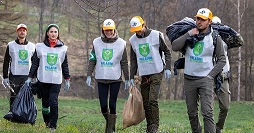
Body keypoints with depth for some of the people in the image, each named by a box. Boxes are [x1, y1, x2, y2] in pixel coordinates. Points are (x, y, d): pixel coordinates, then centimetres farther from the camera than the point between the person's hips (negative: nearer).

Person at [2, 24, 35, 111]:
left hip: (27, 76, 2)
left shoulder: (32, 46, 11)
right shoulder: (11, 45, 5)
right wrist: (5, 77, -1)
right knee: (14, 98, -3)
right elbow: (6, 62, 6)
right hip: (14, 76, -1)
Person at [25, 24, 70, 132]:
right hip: (43, 79, 1)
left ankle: (53, 126, -5)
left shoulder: (62, 48, 7)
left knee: (53, 102, -11)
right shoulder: (40, 47, 4)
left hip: (56, 80, -1)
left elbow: (65, 65, 13)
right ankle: (47, 122, 22)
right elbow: (35, 63, 7)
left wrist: (67, 80, 11)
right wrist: (30, 77, 3)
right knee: (45, 102, 4)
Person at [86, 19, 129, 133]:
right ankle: (108, 120, 27)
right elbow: (92, 61, 8)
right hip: (101, 78, 1)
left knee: (112, 105, -1)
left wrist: (127, 79, 5)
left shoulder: (121, 43, 0)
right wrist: (89, 75, 2)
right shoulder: (97, 42, 3)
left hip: (115, 78, -1)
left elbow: (124, 63, 4)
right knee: (103, 105, 0)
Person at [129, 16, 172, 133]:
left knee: (153, 100, -15)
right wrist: (132, 77, 9)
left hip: (156, 73, -4)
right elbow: (133, 60, 13)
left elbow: (167, 52, 1)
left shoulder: (156, 35, -6)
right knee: (145, 103, 5)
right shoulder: (133, 40, 6)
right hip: (143, 75, 4)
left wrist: (167, 68, -8)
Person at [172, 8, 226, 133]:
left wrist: (211, 75, -7)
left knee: (207, 113, -14)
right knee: (191, 113, 11)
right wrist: (189, 34, -12)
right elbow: (174, 47, -5)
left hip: (205, 80, -4)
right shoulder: (190, 34, 6)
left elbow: (221, 60, 3)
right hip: (189, 79, 4)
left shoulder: (215, 38, -1)